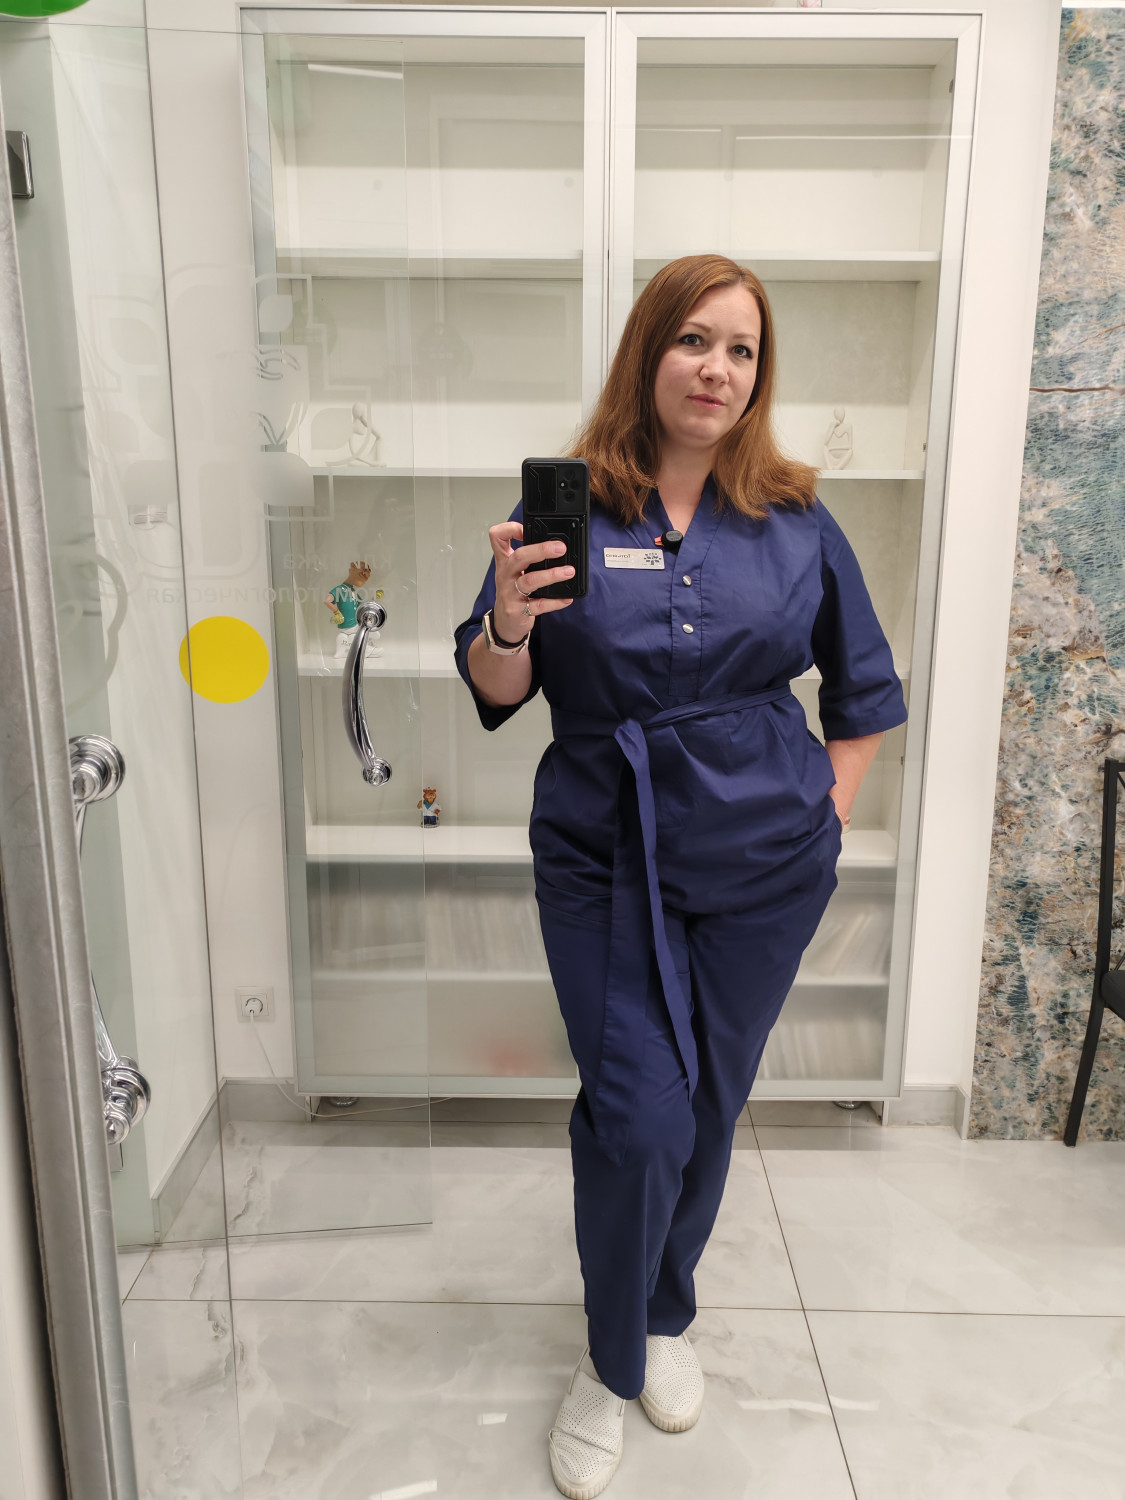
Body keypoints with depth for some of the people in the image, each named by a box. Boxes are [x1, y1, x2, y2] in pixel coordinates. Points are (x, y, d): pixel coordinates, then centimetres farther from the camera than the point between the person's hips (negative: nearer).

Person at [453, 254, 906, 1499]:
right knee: (638, 1120, -5)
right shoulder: (572, 508, -4)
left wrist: (828, 807, 5)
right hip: (604, 858, -2)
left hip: (761, 860, 2)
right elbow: (494, 692, -5)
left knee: (709, 1107, 14)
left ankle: (666, 1319, 42)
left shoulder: (794, 522, 2)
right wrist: (509, 622, -25)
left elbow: (865, 689, 13)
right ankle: (611, 1365, 24)